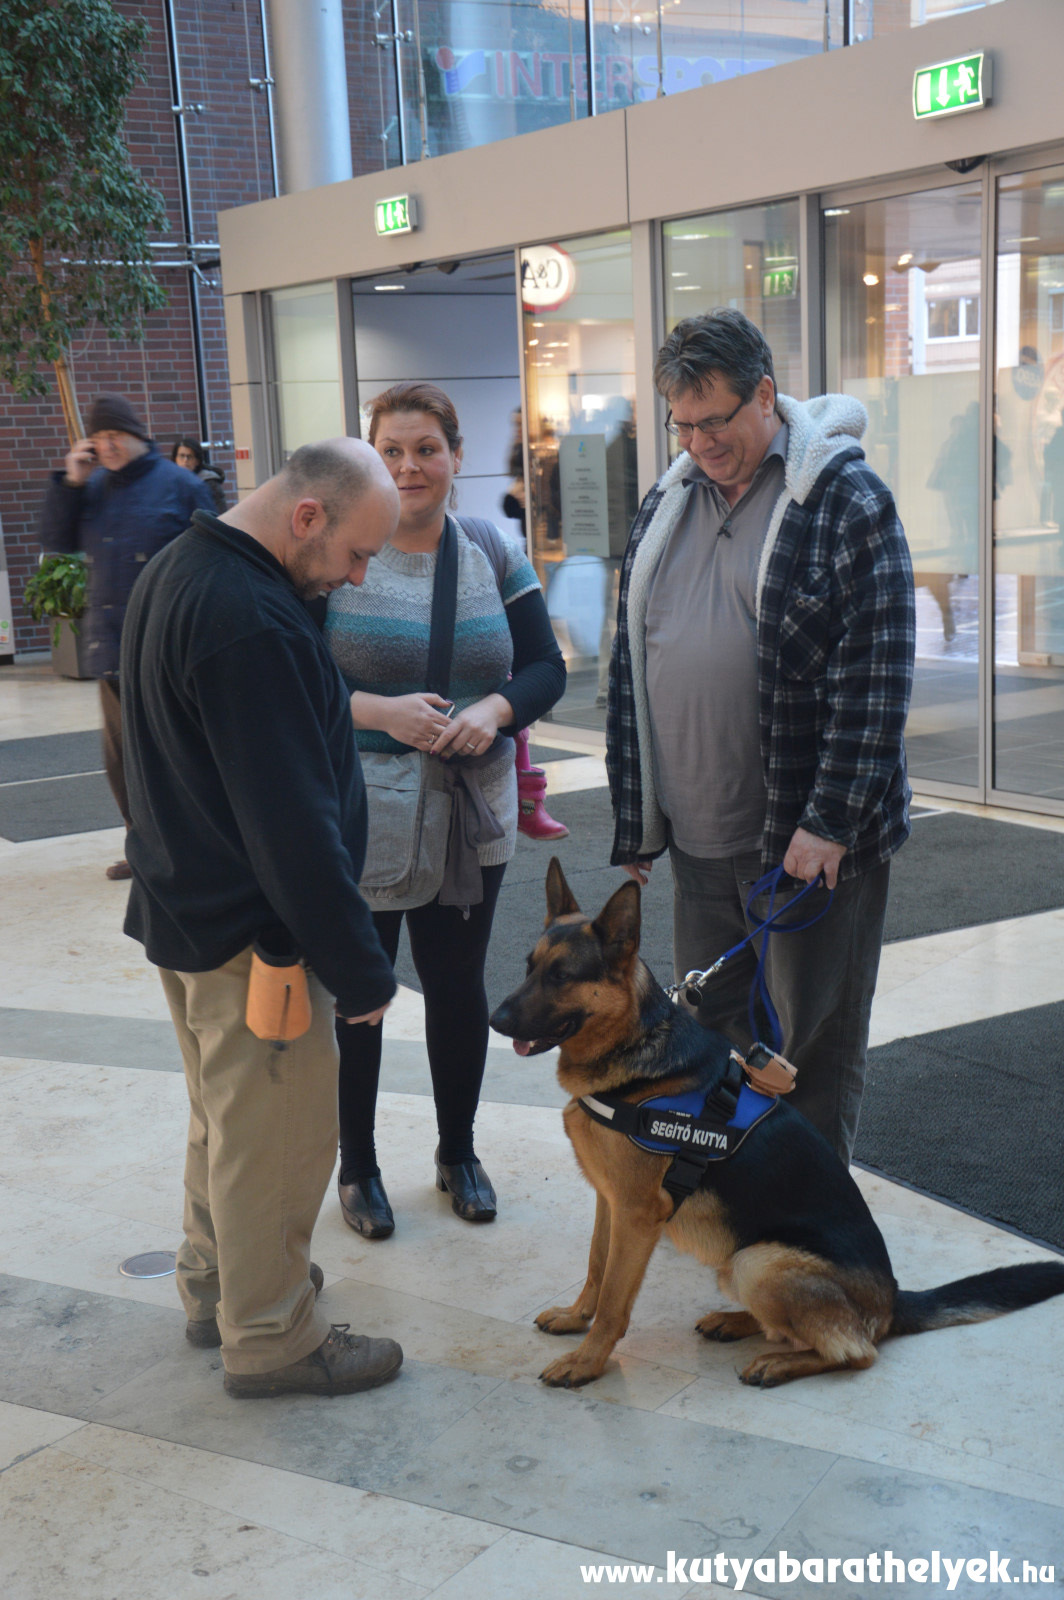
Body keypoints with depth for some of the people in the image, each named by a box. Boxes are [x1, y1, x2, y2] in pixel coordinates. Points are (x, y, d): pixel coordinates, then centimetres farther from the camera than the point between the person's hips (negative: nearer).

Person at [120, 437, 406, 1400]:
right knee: (278, 1136, 5)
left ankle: (216, 1287, 40)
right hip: (250, 933, -10)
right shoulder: (254, 623, -27)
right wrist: (359, 968, -19)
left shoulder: (179, 572, 7)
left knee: (225, 1118, 24)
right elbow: (293, 825, -27)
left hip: (185, 913, 10)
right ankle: (271, 1340, 20)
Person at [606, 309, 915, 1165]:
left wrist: (830, 821, -18)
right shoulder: (667, 504, 12)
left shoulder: (847, 498, -8)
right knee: (710, 1032, 15)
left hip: (813, 836, -6)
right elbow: (633, 667, 15)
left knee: (815, 1047, 6)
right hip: (699, 833, 6)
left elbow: (876, 674, -13)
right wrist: (635, 817, 13)